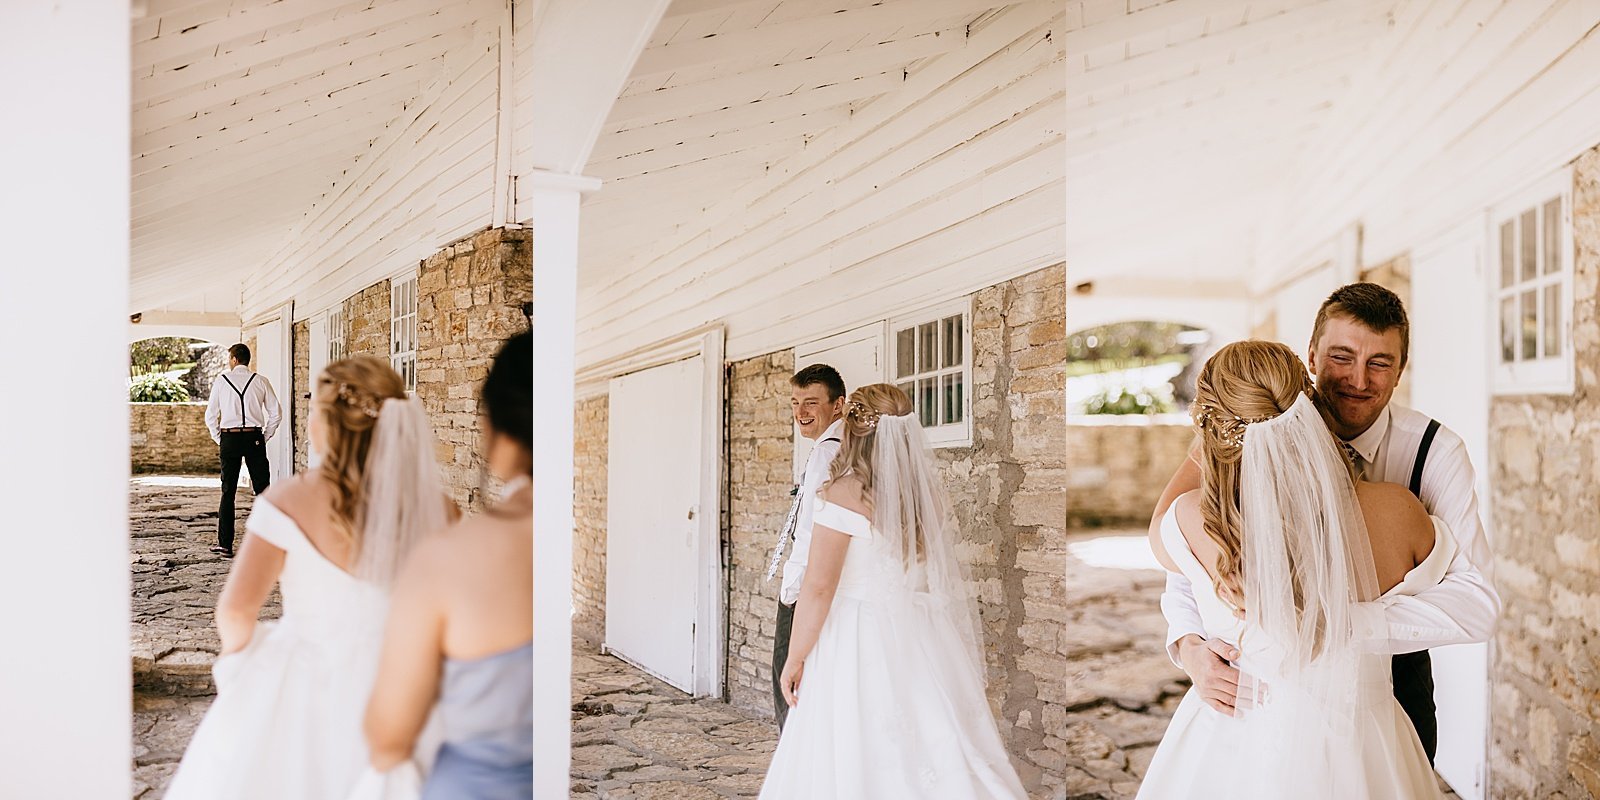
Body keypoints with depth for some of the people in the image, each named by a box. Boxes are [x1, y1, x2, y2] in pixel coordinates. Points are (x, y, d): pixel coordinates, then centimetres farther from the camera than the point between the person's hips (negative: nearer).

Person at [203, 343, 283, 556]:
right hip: (254, 437, 0)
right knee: (262, 490, 4)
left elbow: (210, 416, 4)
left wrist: (218, 440, 14)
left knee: (228, 491, 5)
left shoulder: (221, 381, 2)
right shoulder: (260, 382, 3)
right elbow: (276, 414, 2)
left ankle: (225, 544, 7)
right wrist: (265, 437, 10)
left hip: (229, 438, 0)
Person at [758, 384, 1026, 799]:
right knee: (935, 747, 11)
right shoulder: (929, 490, 4)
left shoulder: (844, 494, -13)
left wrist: (795, 658, -7)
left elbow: (819, 586, -15)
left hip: (862, 641, -6)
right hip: (924, 640, 6)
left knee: (856, 763, 3)